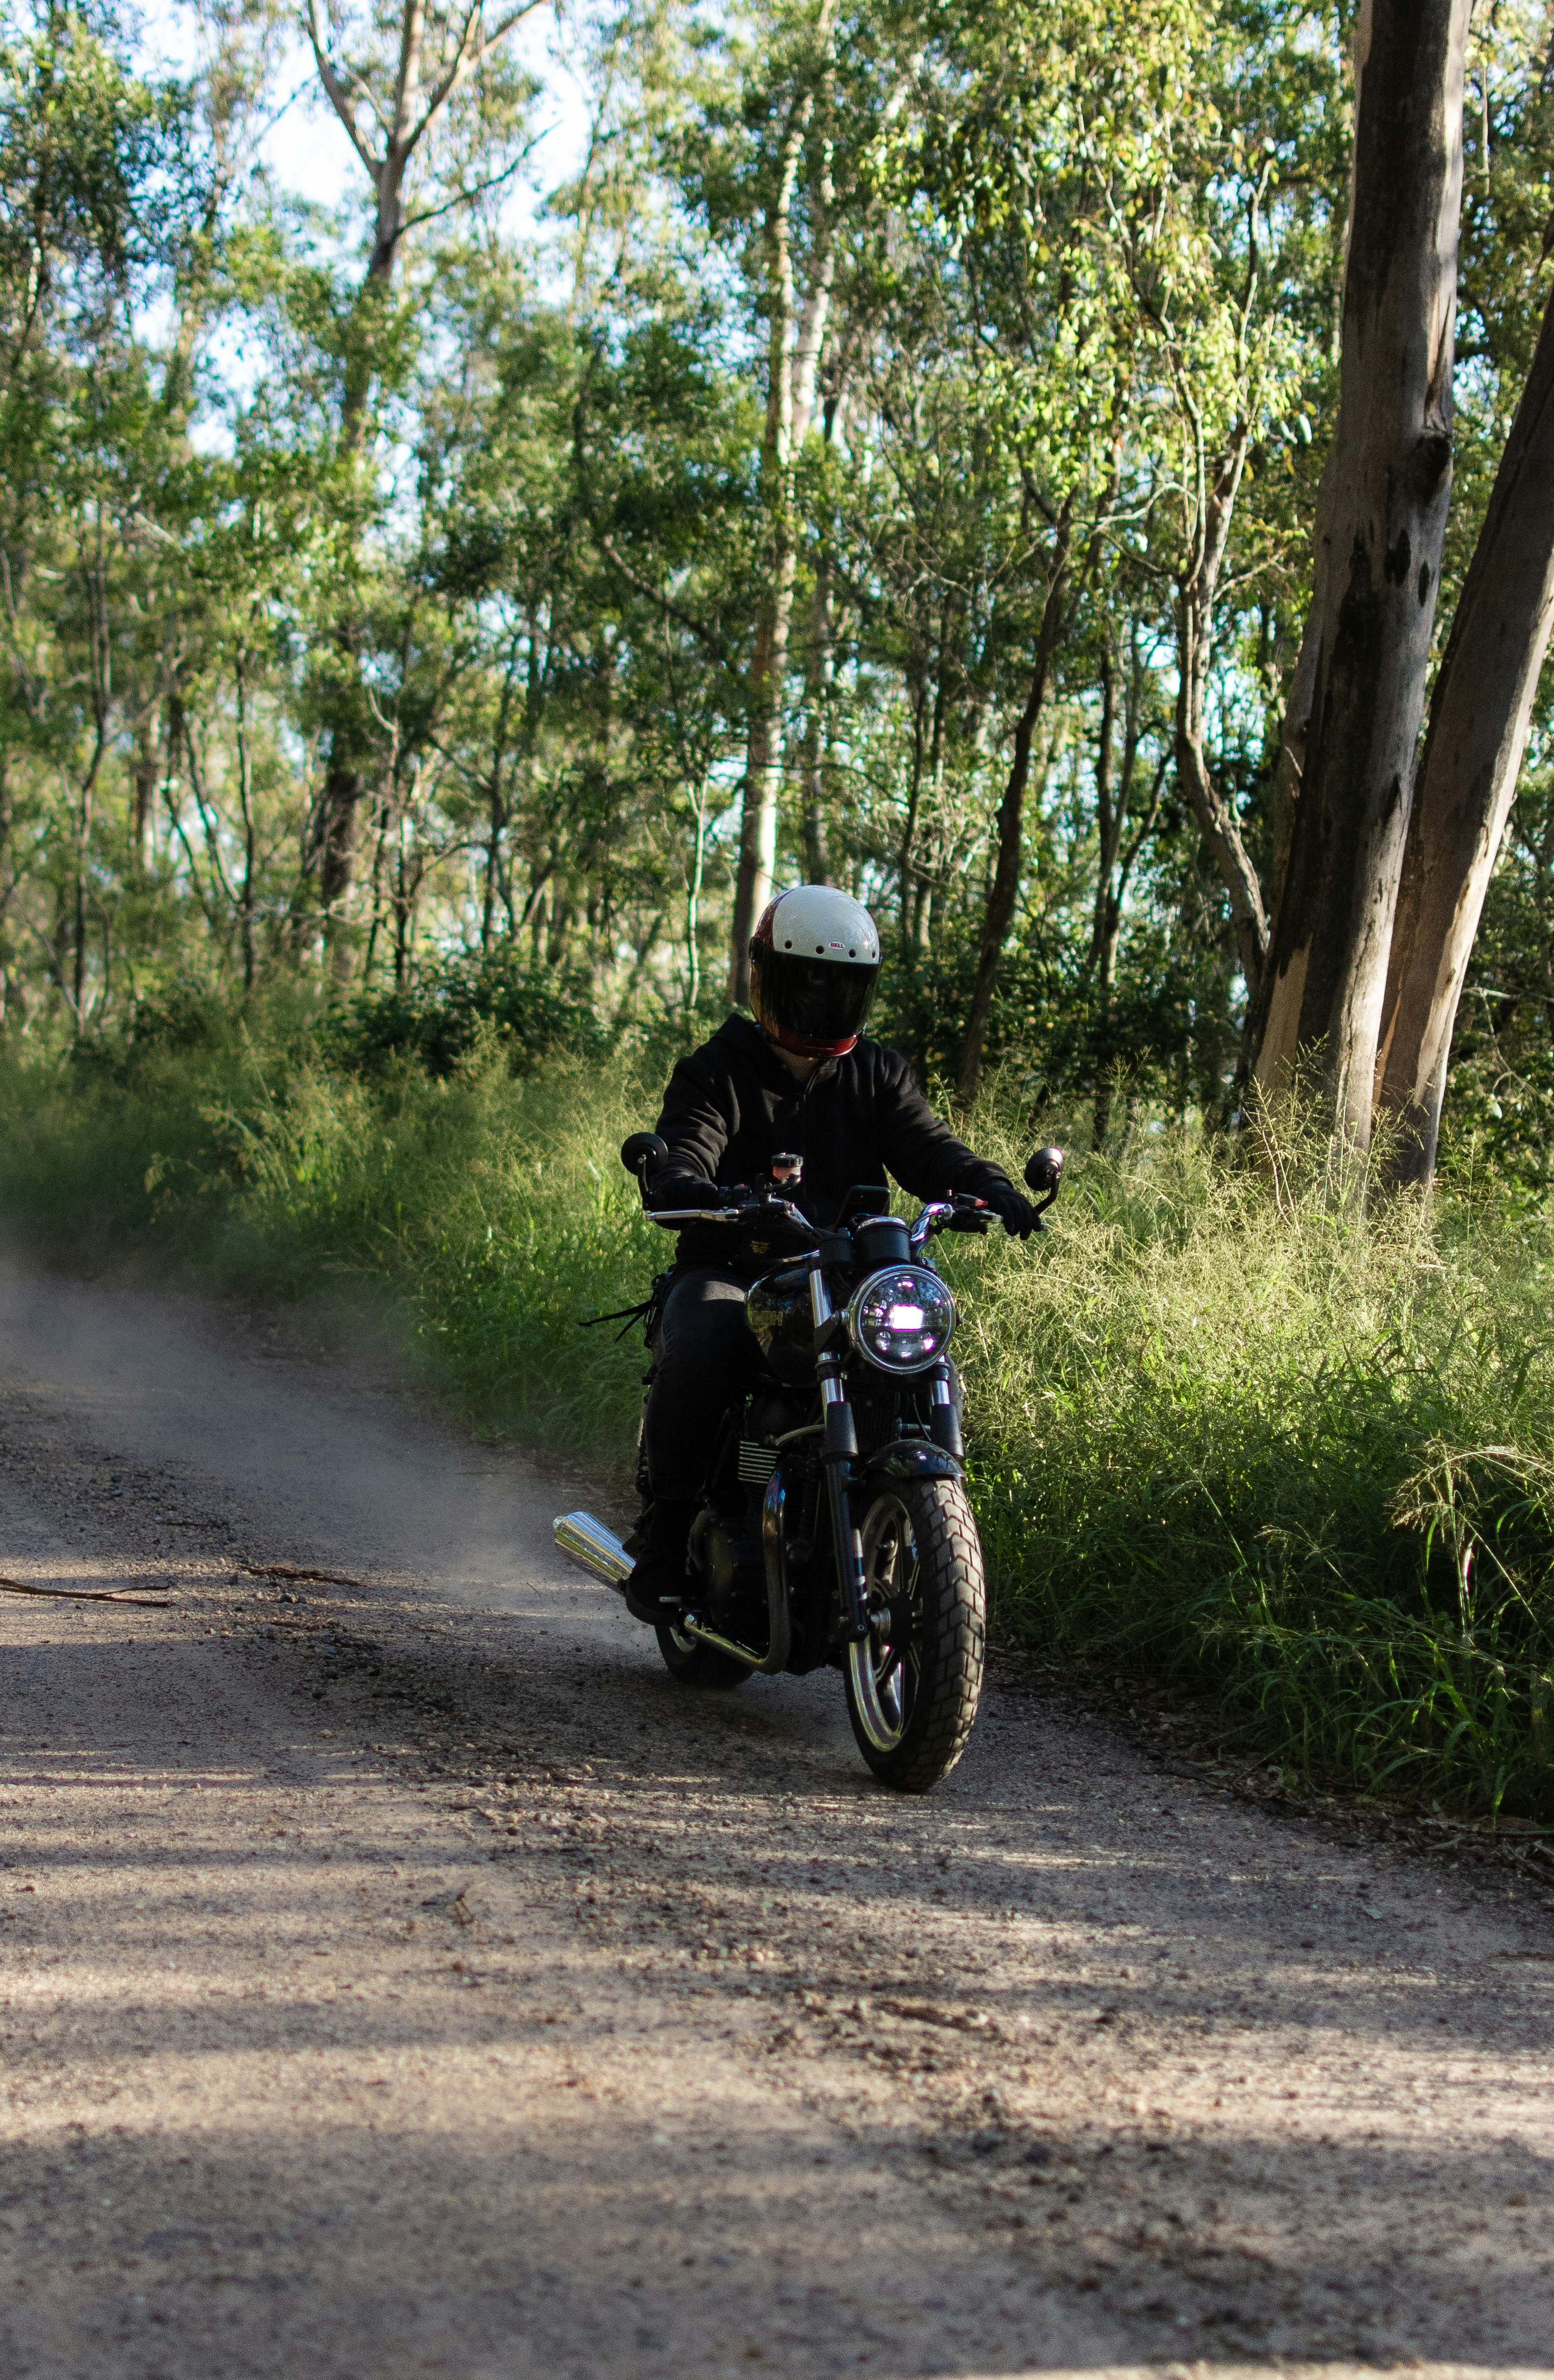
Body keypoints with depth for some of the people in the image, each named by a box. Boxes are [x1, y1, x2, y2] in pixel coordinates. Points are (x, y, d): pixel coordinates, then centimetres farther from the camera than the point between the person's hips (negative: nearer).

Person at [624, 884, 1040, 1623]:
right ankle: (664, 1533, -19)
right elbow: (679, 1162, -14)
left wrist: (990, 1189, -22)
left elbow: (927, 1148, 0)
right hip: (731, 1272, -3)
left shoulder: (877, 1074, 14)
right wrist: (703, 1194, -40)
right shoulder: (715, 1072, 2)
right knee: (697, 1348, -35)